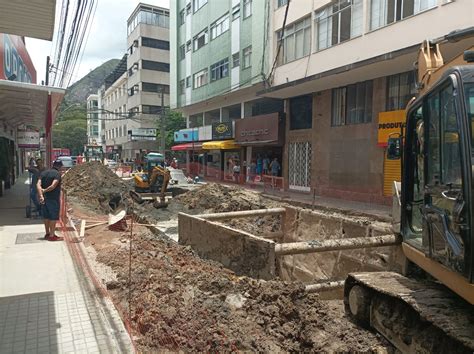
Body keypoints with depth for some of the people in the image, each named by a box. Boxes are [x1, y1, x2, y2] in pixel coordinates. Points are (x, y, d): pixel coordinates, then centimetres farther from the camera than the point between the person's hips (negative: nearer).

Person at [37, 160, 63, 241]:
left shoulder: (43, 173, 10)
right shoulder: (57, 174, -11)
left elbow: (38, 184, -2)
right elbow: (53, 186, -24)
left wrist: (41, 195, -12)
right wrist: (45, 191, -8)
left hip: (44, 198, 7)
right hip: (53, 199, -7)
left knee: (46, 217, 16)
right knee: (54, 217, 1)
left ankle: (47, 234, 26)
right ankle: (52, 236, 4)